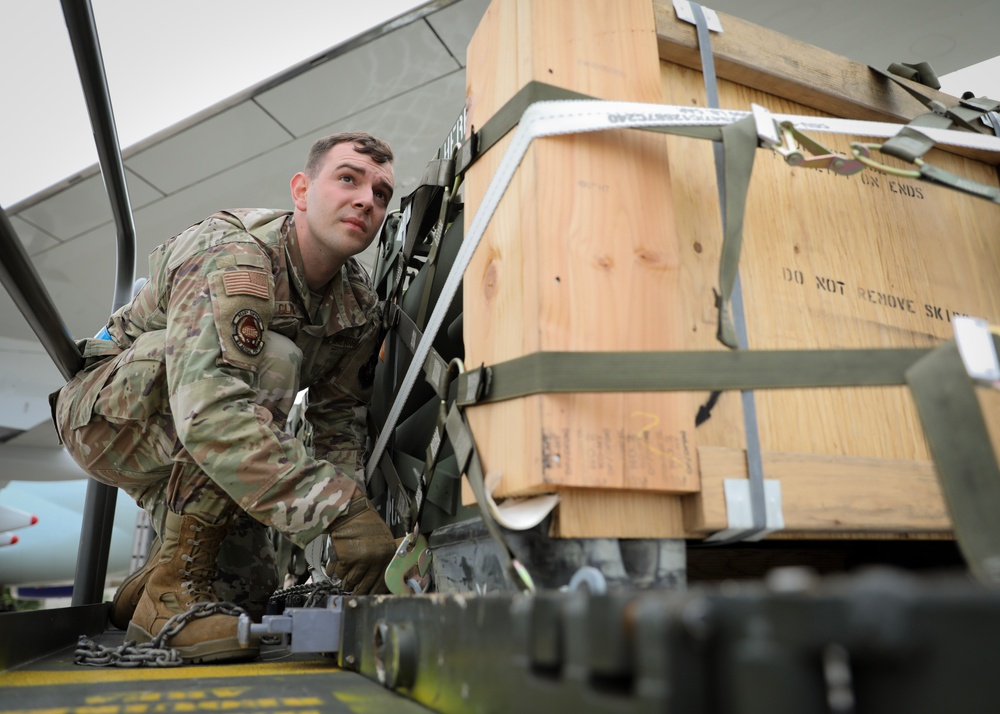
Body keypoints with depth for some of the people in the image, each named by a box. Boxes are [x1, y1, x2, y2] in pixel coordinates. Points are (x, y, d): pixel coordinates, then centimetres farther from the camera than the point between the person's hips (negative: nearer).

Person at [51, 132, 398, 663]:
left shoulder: (361, 305, -8)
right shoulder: (231, 259, -33)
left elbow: (341, 421, -7)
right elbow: (208, 409, -47)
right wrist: (338, 507, -54)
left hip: (179, 444, 7)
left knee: (251, 589, 11)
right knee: (271, 359, -36)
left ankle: (145, 590, 41)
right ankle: (172, 590, -26)